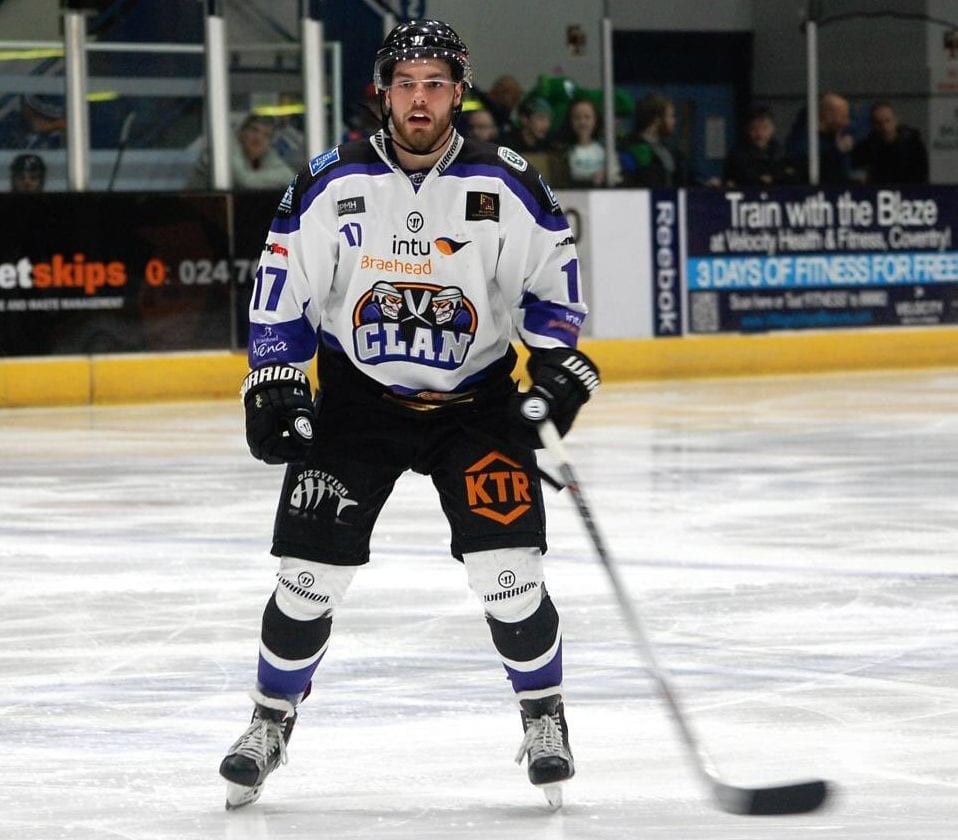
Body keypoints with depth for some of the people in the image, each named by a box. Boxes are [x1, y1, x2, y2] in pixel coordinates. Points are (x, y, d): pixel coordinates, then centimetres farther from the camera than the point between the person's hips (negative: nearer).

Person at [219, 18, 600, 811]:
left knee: (507, 564, -13)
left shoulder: (507, 186, -9)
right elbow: (283, 284, -1)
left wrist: (556, 360, -9)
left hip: (475, 398, 0)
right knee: (311, 567, -4)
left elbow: (555, 268, 3)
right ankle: (272, 720, 17)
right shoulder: (331, 184, -9)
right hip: (356, 396, 1)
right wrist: (274, 381, -6)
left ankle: (543, 715, 9)